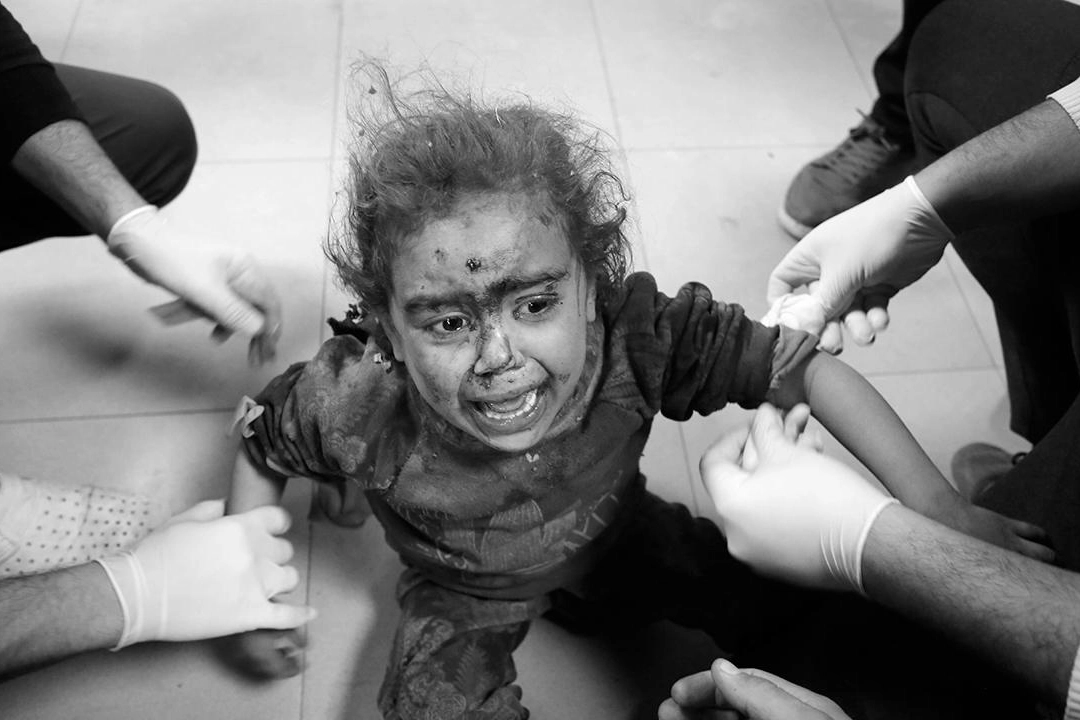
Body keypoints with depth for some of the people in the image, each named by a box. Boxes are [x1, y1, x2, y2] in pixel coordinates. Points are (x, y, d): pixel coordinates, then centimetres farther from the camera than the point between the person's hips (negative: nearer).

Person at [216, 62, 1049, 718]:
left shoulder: (635, 338, -38)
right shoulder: (358, 405, -37)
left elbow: (801, 366, -30)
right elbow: (261, 438, -16)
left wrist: (941, 508, -31)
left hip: (616, 542, 2)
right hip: (465, 594, -1)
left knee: (777, 601, 6)